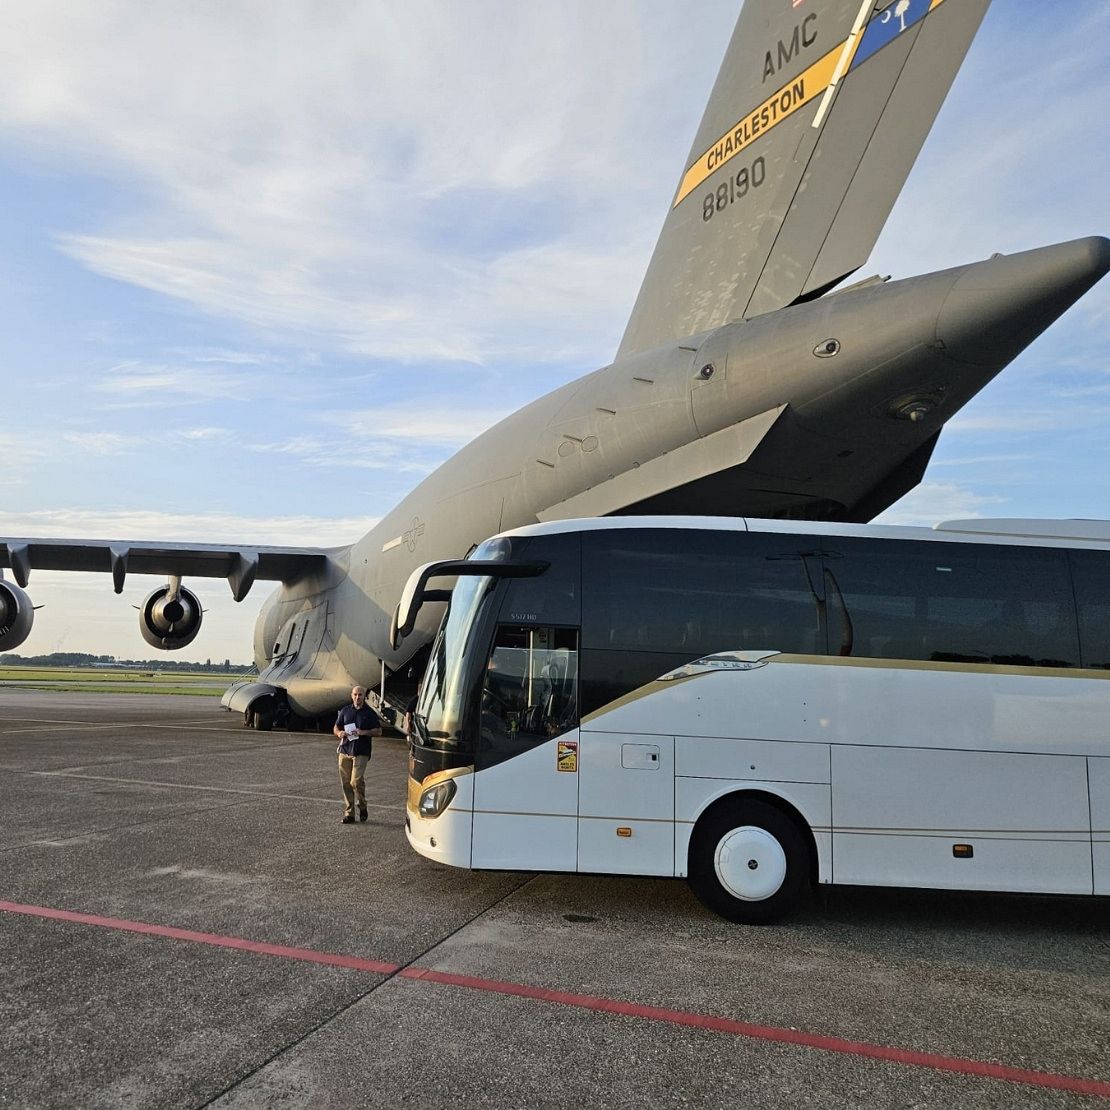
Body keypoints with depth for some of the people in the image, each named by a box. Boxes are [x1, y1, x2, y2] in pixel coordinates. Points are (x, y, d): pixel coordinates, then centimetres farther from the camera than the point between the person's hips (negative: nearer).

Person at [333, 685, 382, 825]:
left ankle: (362, 807, 11)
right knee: (346, 783, 2)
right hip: (345, 751, 4)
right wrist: (339, 733, -4)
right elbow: (336, 728, 19)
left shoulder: (369, 713, 3)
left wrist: (364, 732, -12)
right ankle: (349, 814, 10)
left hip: (361, 752, -4)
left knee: (356, 781, -14)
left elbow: (378, 731, 3)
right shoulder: (345, 711, 13)